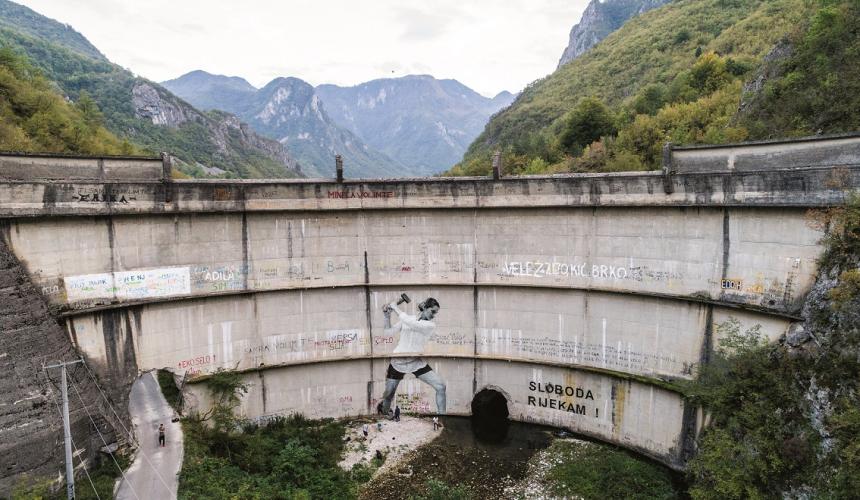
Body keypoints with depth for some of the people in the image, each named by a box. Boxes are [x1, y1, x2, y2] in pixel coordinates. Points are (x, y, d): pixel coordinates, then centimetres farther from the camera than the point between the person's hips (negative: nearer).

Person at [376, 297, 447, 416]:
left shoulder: (431, 325, -7)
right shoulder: (407, 318, 3)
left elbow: (411, 323, -23)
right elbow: (389, 332, 6)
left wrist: (396, 308, -16)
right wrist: (387, 316, -8)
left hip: (417, 363, -1)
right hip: (398, 362, 1)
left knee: (441, 386, -13)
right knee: (388, 395, 7)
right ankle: (383, 417, 40)